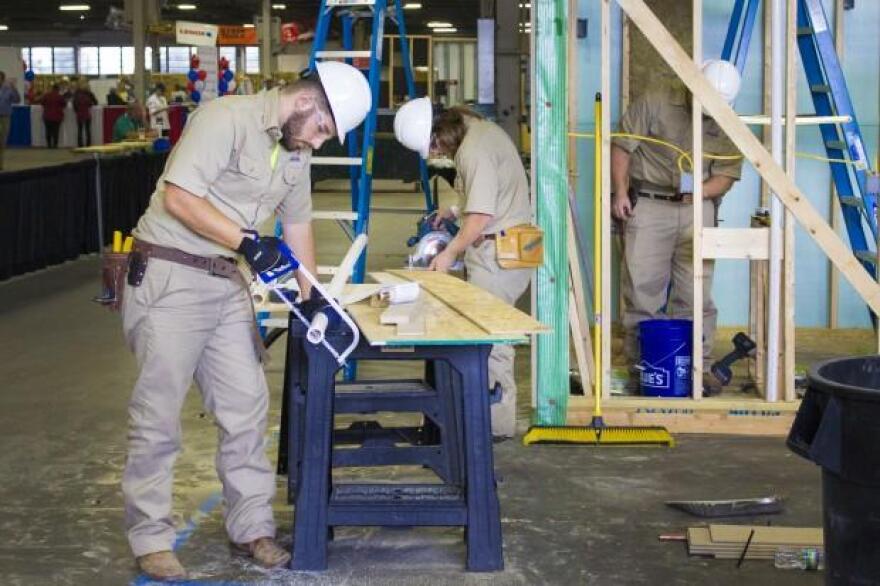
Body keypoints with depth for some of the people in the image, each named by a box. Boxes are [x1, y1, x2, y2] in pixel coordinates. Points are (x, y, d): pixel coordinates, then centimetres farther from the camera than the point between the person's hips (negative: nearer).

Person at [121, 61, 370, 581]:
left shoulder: (297, 152, 11)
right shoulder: (226, 119, -16)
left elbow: (298, 224, 18)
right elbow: (177, 197, -22)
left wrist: (312, 299, 13)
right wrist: (248, 241, -23)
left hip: (228, 282, 8)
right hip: (170, 277, -8)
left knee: (247, 406, 7)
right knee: (159, 414, -1)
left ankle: (252, 527, 19)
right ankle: (151, 537, 10)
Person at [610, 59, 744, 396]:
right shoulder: (653, 105, -2)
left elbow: (726, 174, 4)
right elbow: (622, 146, 2)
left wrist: (700, 190, -15)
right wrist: (620, 191, -5)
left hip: (697, 208, 2)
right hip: (647, 205, -2)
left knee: (696, 292, 2)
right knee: (642, 290, -2)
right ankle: (640, 369, 6)